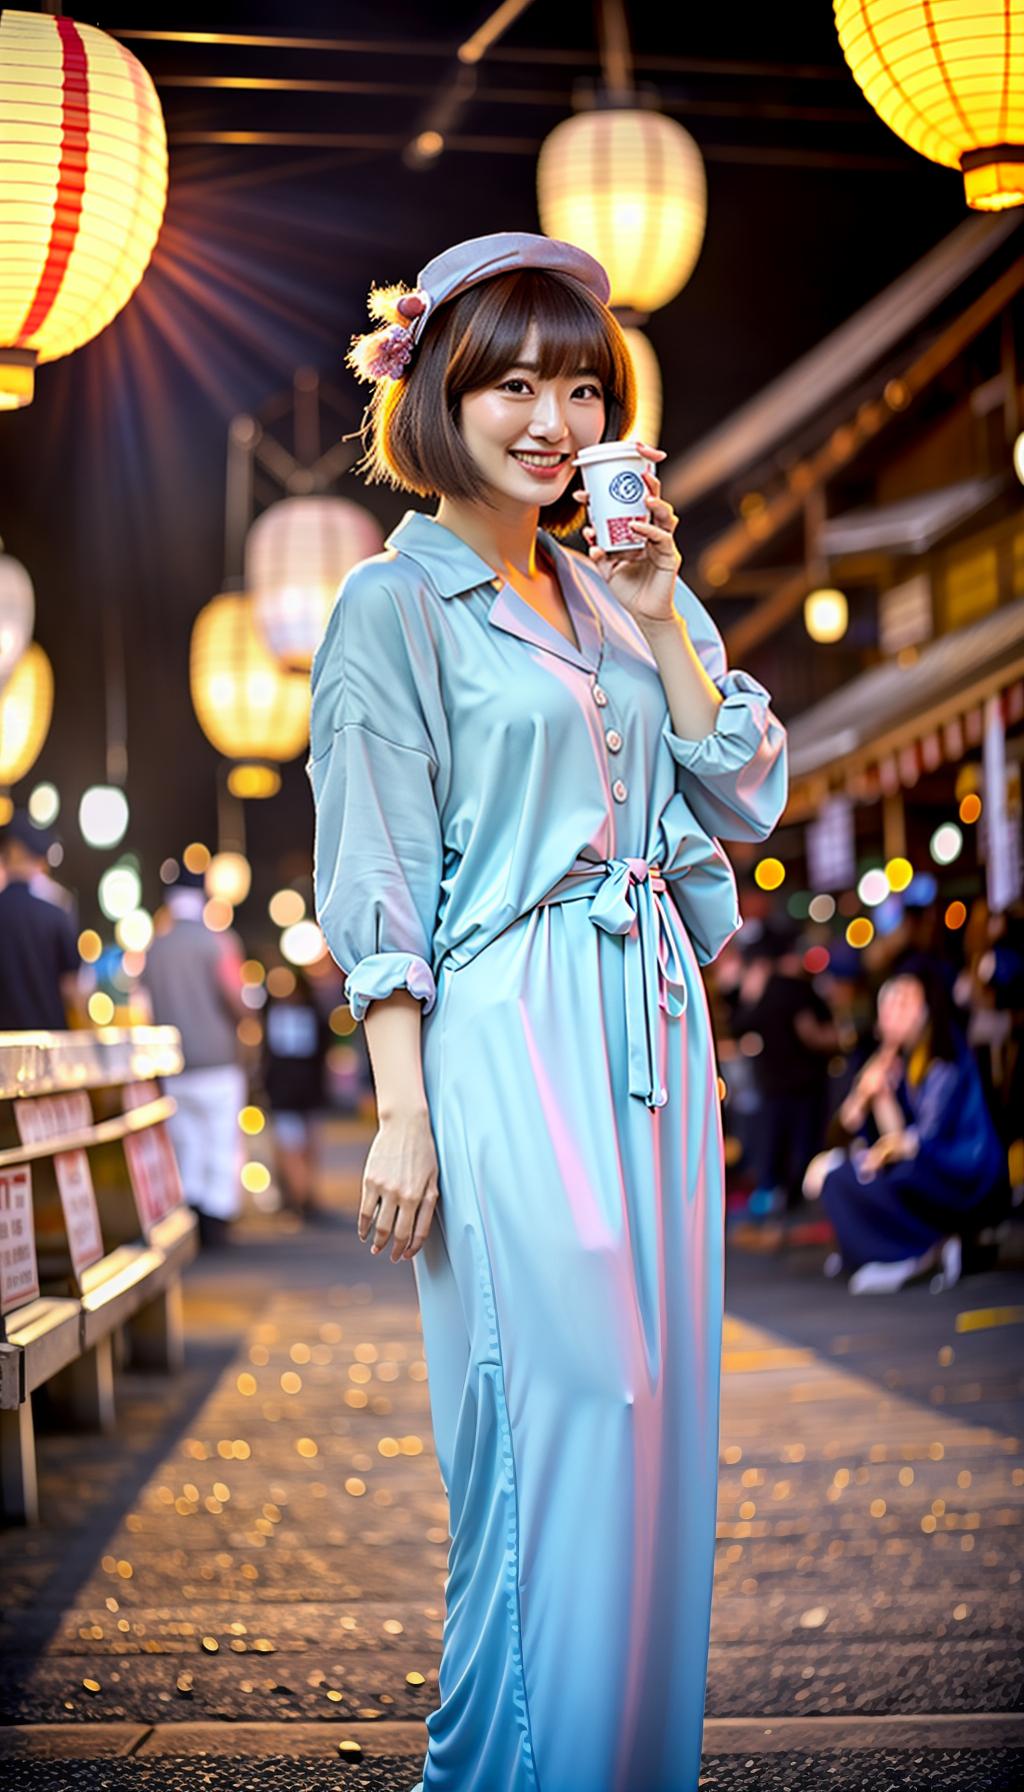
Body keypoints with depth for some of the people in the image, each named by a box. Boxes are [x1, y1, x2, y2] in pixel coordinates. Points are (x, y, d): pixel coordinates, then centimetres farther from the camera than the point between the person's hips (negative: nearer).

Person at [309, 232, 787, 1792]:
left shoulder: (613, 593, 17)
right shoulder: (397, 606, -2)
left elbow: (745, 795, 10)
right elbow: (378, 885, -7)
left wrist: (661, 616, 1)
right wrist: (403, 1114, -13)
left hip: (656, 1031, 7)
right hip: (512, 1048, -7)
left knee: (654, 1412, 9)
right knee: (555, 1426, -8)